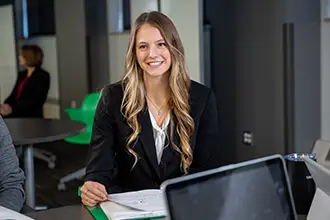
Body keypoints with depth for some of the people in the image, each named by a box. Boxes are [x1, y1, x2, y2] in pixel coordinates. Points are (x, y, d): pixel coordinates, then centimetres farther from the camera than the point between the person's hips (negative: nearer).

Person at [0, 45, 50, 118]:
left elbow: (36, 101, -14)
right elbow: (13, 95, 14)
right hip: (16, 115, 6)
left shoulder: (43, 76, -3)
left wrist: (12, 109, -23)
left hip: (31, 116, -6)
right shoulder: (21, 74, 21)